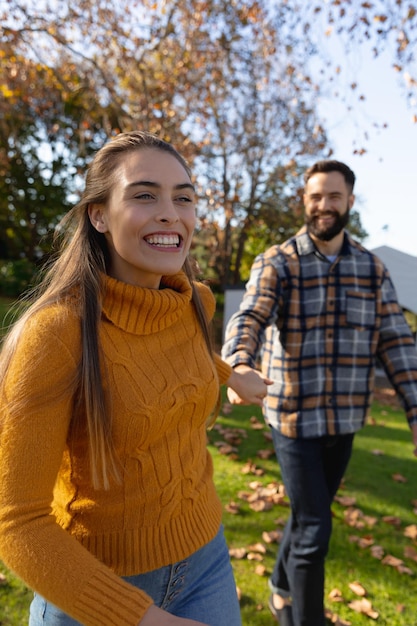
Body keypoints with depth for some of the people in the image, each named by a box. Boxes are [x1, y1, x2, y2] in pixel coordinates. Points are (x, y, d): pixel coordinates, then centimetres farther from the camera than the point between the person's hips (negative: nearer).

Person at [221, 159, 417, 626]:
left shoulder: (371, 269, 4)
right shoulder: (276, 263, -9)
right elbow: (248, 319, -26)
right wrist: (240, 366, -47)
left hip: (344, 420, 5)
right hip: (294, 417, -4)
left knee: (308, 515, 22)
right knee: (314, 529, 1)